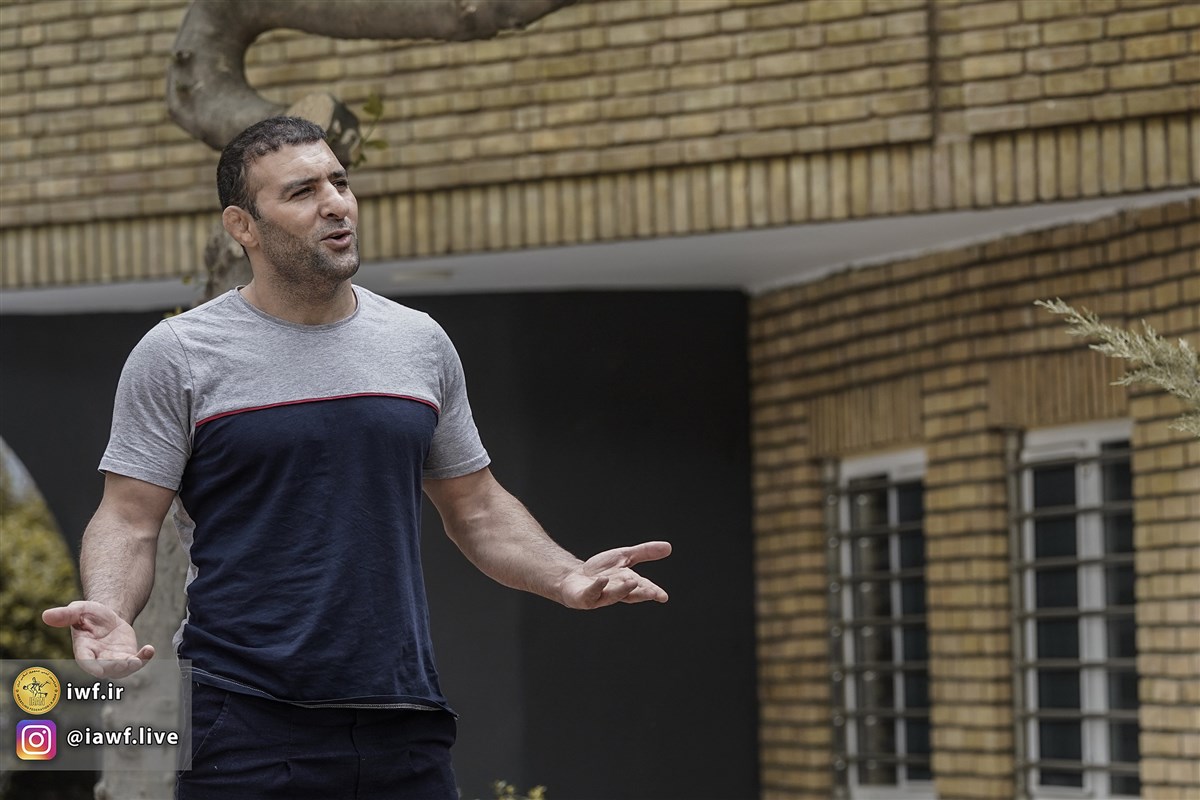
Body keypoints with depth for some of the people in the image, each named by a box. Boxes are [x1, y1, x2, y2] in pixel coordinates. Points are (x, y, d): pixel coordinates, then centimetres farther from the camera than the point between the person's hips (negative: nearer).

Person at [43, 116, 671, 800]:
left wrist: (567, 578, 2)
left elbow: (476, 507, 18)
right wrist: (109, 612, -22)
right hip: (245, 724, -4)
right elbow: (130, 520, -2)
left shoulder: (421, 344, 12)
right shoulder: (178, 354, -1)